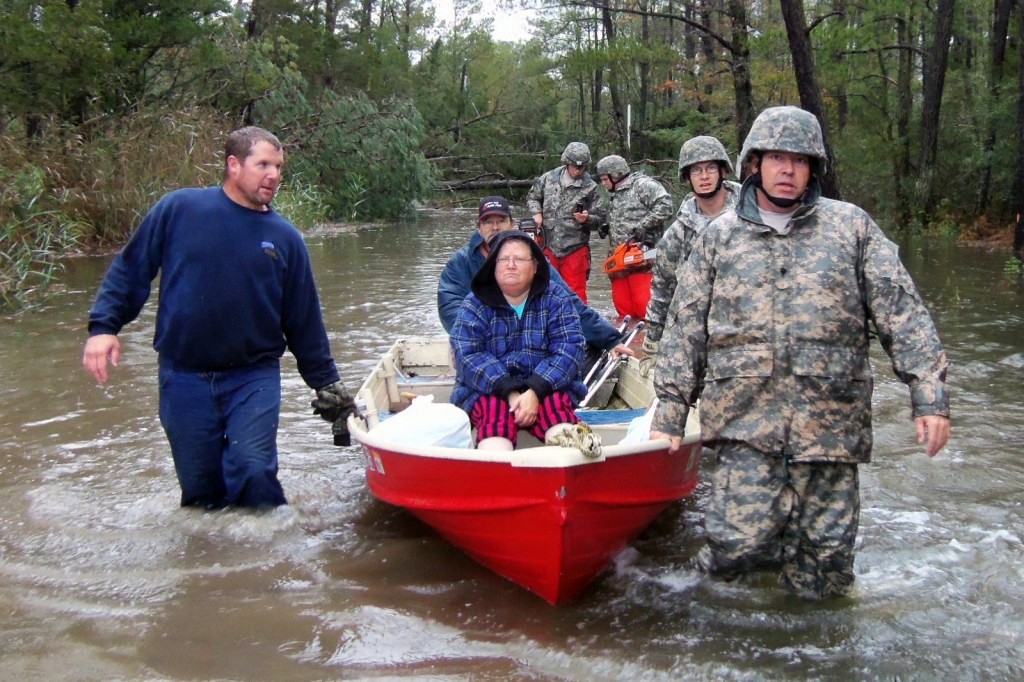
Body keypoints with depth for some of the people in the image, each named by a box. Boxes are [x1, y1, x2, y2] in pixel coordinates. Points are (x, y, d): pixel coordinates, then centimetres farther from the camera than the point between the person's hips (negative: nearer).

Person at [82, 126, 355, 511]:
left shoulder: (285, 238, 3)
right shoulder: (178, 209, -2)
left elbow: (304, 320, 8)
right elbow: (130, 269, 3)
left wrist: (326, 383, 9)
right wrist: (103, 326, -7)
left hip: (254, 378, 0)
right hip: (184, 379, 0)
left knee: (252, 472, -16)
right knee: (199, 489, 8)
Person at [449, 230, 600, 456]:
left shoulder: (556, 299, 6)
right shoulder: (475, 305, 5)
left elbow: (570, 348, -5)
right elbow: (467, 355, -7)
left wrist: (535, 391, -20)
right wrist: (509, 392, -21)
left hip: (546, 387, 1)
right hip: (489, 388, -1)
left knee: (556, 405, -32)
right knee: (495, 412, -34)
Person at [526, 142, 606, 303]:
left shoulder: (590, 187, -3)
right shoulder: (549, 178, 2)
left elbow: (600, 218, 1)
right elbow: (532, 197, 17)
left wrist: (587, 219, -19)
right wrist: (537, 213, -1)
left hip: (575, 249, -2)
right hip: (549, 246, 3)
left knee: (576, 294, 2)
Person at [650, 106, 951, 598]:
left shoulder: (851, 227, 9)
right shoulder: (719, 237, 11)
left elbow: (903, 315, 4)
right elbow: (685, 330, 11)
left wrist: (929, 396, -6)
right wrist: (669, 414, 6)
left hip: (830, 420, 1)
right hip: (745, 417, 0)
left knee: (822, 579, 3)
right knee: (738, 546, -12)